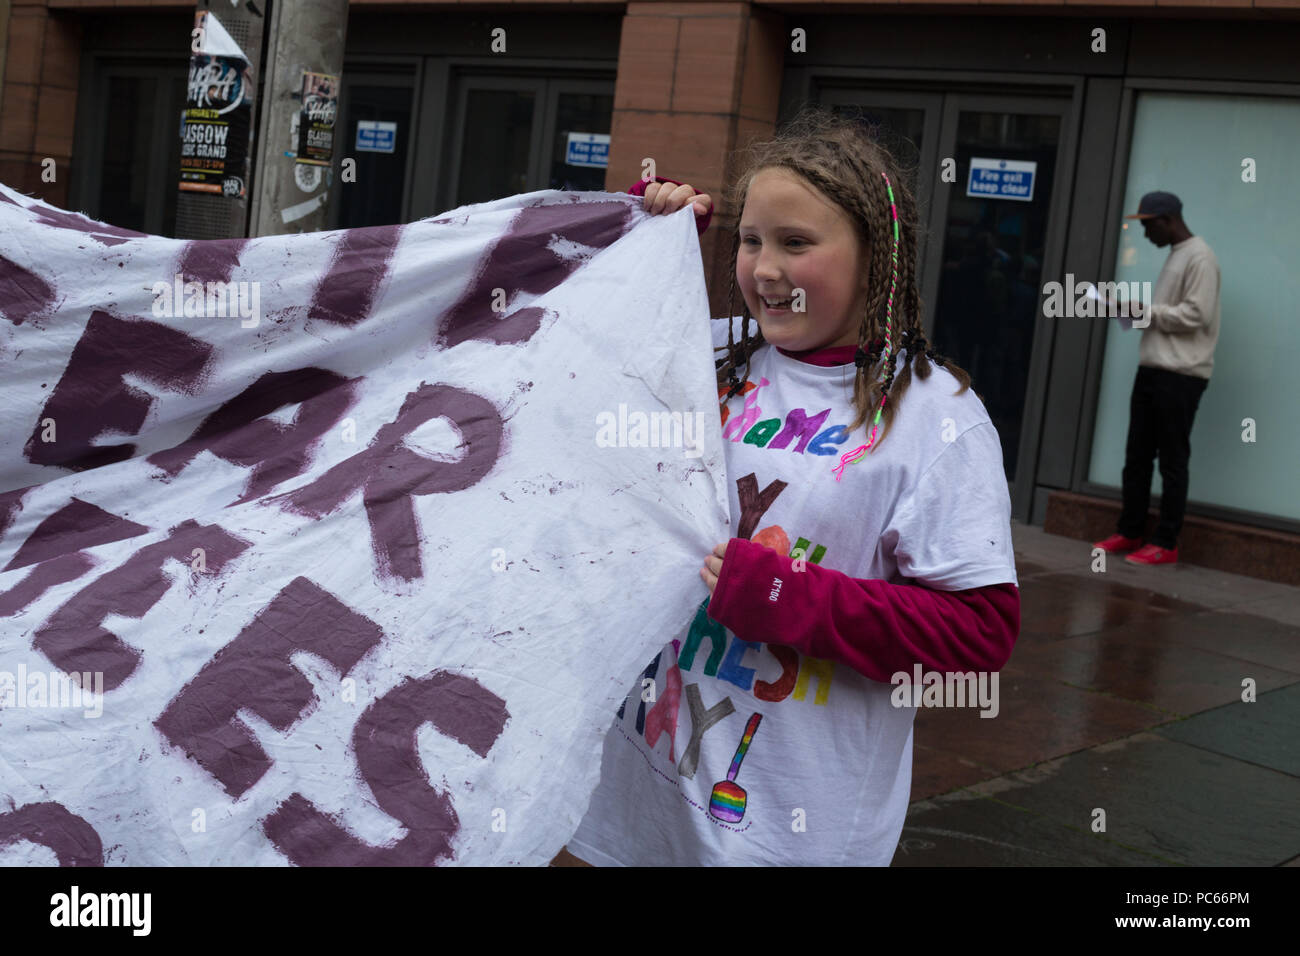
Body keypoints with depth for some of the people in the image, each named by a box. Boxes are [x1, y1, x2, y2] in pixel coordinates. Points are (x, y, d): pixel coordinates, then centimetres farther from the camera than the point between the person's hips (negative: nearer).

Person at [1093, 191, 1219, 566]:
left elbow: (1196, 314, -18)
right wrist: (1135, 310, 6)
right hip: (1152, 369, 9)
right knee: (1136, 456, 11)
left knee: (1173, 461, -3)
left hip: (1180, 376, -9)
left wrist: (1146, 310, -13)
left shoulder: (1199, 257, -10)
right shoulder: (1175, 255, 19)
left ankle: (1166, 544, 2)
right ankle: (1129, 532, 19)